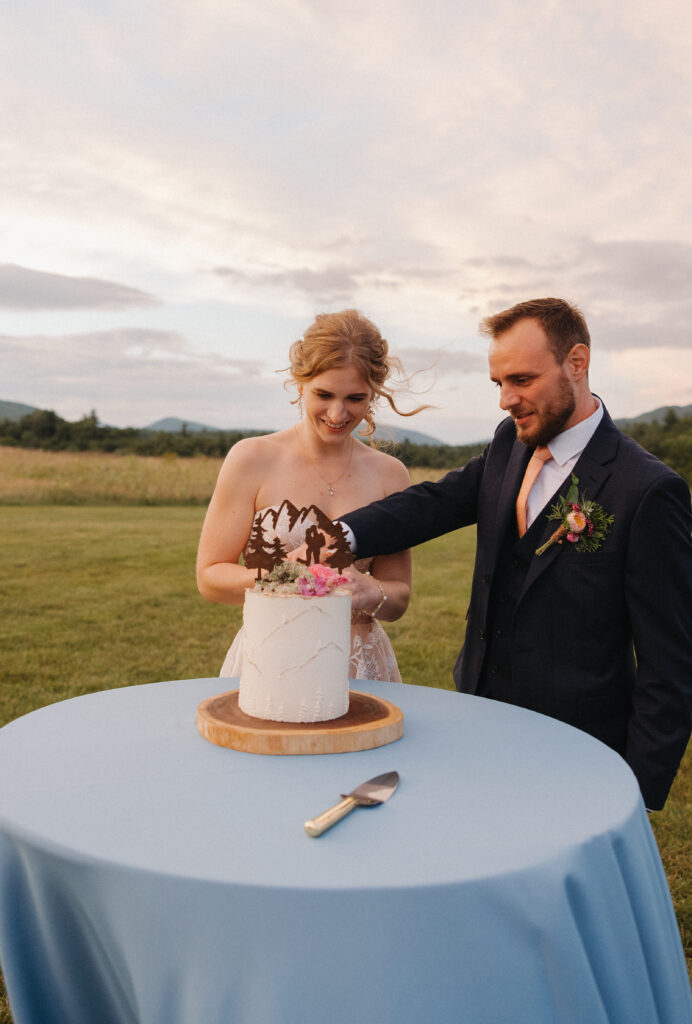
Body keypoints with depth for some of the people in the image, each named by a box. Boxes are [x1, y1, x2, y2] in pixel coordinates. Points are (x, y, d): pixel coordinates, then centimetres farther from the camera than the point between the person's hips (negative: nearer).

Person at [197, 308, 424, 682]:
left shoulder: (390, 474, 1)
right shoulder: (252, 459, -6)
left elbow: (398, 596, 6)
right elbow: (210, 577, -4)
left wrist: (370, 593, -15)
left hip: (360, 666, 2)